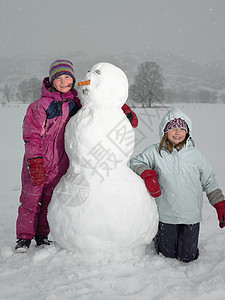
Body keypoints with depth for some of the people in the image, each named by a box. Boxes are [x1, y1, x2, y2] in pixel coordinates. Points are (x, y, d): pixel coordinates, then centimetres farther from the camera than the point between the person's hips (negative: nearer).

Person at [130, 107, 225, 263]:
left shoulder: (196, 155, -1)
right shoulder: (155, 152, -4)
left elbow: (210, 182, 7)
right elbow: (136, 162, 6)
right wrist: (147, 174, -13)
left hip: (191, 215, 1)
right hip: (166, 215, 0)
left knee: (187, 257, 8)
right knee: (167, 254, 10)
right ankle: (159, 236, 41)